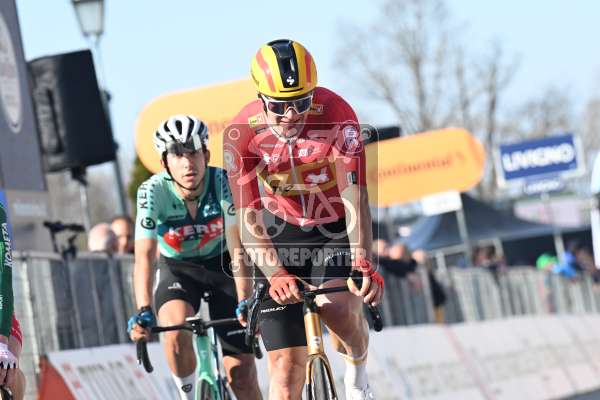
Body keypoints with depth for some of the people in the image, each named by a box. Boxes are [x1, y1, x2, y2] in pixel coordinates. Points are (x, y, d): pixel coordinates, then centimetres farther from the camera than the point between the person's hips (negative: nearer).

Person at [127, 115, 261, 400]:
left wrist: (245, 302, -42)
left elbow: (237, 246, -31)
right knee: (175, 327, -33)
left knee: (241, 375, -7)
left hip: (221, 265, 0)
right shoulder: (153, 191, -26)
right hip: (177, 269, 0)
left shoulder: (222, 182, -26)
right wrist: (143, 312, -46)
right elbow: (144, 256, -33)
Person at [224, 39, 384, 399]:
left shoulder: (336, 115, -25)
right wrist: (276, 274, -39)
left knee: (339, 308, -29)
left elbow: (355, 195, -32)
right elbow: (248, 216, -24)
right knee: (287, 368, -9)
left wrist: (363, 265, -45)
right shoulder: (242, 132, -21)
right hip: (282, 231, 1)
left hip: (336, 227, -1)